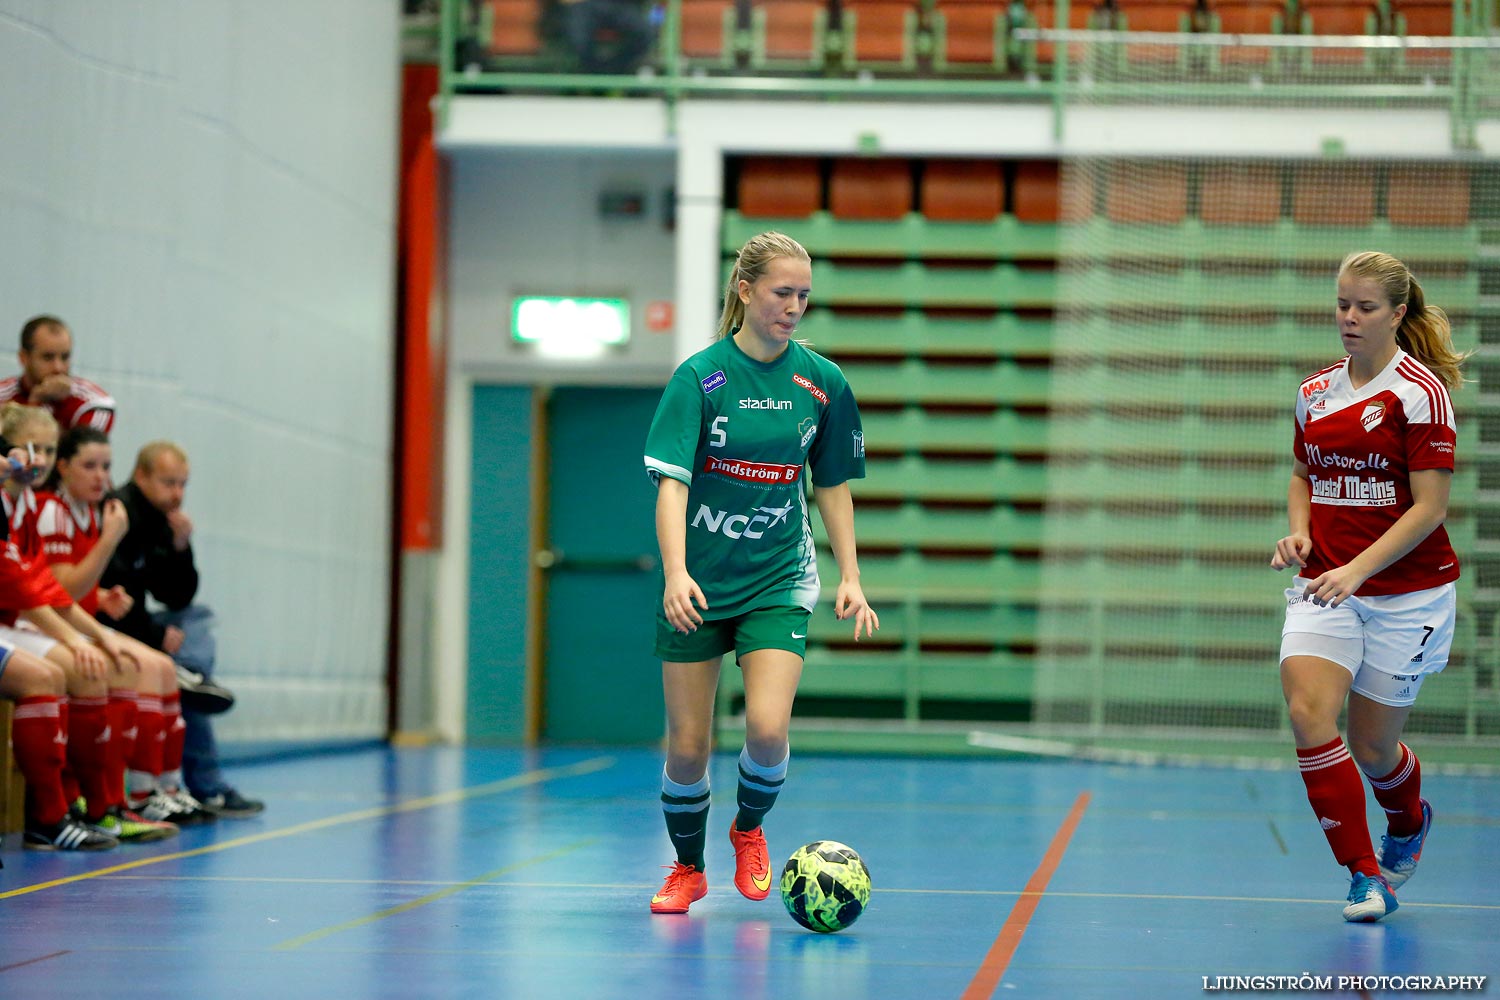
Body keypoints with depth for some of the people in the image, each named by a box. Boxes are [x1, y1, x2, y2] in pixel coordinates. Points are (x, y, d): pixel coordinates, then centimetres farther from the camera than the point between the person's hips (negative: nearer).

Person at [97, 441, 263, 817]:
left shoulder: (161, 521, 12)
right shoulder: (119, 513, -16)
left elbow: (178, 598, 11)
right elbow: (111, 593, -23)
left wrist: (181, 548, -5)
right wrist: (156, 637, -15)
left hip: (132, 626, 10)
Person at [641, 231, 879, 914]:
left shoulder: (822, 382, 0)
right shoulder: (700, 376, -9)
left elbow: (832, 485, 11)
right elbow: (671, 481, -16)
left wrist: (850, 576, 4)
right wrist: (675, 571, -29)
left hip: (778, 580, 1)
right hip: (697, 584, -1)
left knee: (767, 728, -17)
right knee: (687, 746, 1)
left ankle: (749, 830, 15)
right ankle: (688, 869, 26)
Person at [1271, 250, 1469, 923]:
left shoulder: (1420, 389, -11)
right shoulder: (1315, 393, 7)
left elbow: (1429, 508, -14)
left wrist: (1357, 569, -23)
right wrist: (1299, 532, 1)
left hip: (1406, 593, -4)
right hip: (1324, 587, 4)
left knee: (1372, 750, 5)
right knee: (1309, 715, -19)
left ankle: (1408, 824, 42)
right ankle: (1365, 876, -8)